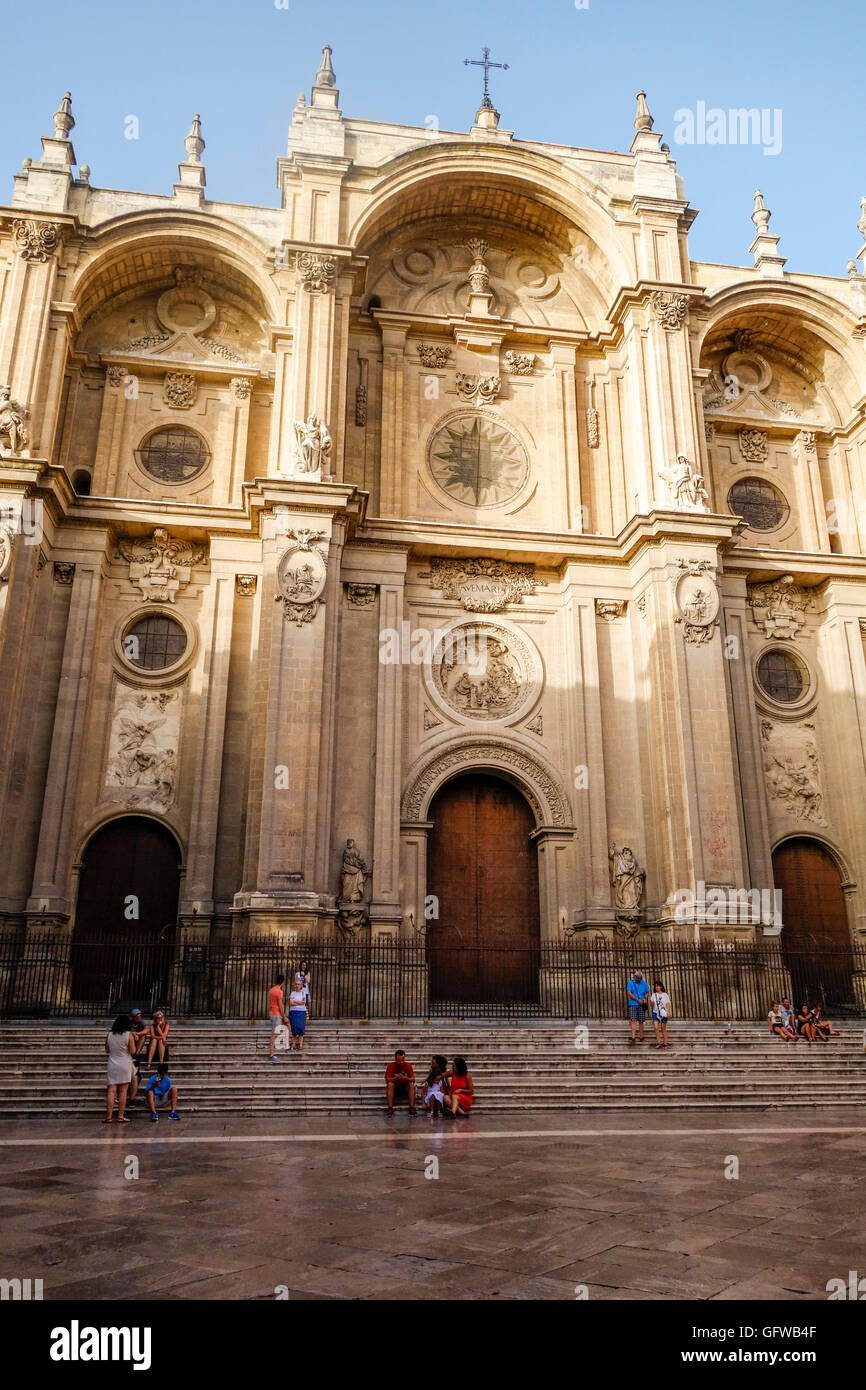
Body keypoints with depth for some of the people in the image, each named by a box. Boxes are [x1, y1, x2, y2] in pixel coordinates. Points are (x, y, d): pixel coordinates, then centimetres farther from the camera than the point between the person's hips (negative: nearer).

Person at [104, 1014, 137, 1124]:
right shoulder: (129, 1035, -9)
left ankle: (108, 1116, -2)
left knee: (111, 1090, 3)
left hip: (112, 1064, 3)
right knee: (123, 1091, 3)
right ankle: (121, 1116, 4)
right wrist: (133, 1041, 7)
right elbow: (132, 1051, -8)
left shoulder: (109, 1035, 1)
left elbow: (107, 1050, 12)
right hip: (125, 1064, -3)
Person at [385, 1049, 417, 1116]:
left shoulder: (408, 1065, -11)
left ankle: (412, 1107, -28)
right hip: (394, 1088, -1)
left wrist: (405, 1078, -39)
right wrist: (396, 1078, -39)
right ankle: (390, 1108, -31)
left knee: (411, 1084, -28)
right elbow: (387, 1080, -21)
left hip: (405, 1088, 1)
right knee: (390, 1084, -31)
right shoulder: (390, 1066, -13)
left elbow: (413, 1079, -18)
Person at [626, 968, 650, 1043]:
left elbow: (647, 992, 14)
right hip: (633, 1004, -2)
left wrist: (644, 998, -8)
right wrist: (638, 1000, -13)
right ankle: (633, 1037, -22)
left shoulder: (644, 983, 6)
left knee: (641, 1021, 4)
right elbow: (629, 993, -8)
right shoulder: (630, 983, -1)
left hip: (641, 1005, 2)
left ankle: (641, 1037, 17)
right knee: (633, 1020, -14)